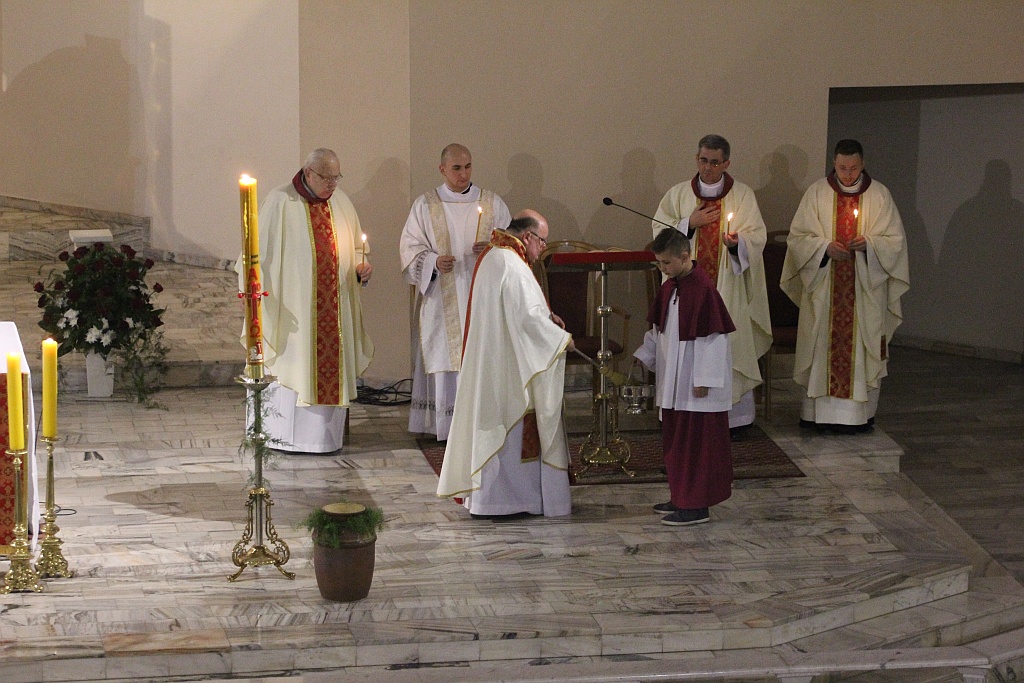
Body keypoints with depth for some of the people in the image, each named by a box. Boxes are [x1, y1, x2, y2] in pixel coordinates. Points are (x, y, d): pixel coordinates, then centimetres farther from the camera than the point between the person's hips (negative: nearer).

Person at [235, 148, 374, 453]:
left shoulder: (340, 202, 11)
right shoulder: (280, 202, -6)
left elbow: (352, 248, 20)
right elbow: (262, 252, -6)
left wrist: (361, 267, -1)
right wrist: (262, 299, -12)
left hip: (334, 307, 5)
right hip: (294, 306, -5)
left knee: (331, 365, 5)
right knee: (293, 364, -3)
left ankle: (325, 435, 11)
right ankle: (283, 436, 5)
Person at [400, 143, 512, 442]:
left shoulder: (492, 204, 8)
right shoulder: (425, 205, 5)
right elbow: (411, 248, 3)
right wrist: (434, 262, -16)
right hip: (442, 300, -1)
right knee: (444, 357, -4)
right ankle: (446, 424, 1)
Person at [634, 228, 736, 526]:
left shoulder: (703, 289, -19)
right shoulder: (669, 287, 8)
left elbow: (713, 337, -19)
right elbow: (659, 330, 19)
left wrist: (704, 379, -19)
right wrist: (643, 357, 9)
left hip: (696, 384, -9)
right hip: (674, 382, 9)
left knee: (696, 443, -3)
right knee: (676, 441, 15)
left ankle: (697, 506, 2)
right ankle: (683, 498, 26)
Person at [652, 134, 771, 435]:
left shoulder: (743, 195, 4)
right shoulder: (678, 194, 8)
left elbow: (757, 236, 0)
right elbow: (660, 232, 5)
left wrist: (738, 241, -20)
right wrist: (690, 224, -9)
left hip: (729, 288, -1)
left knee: (730, 348, -2)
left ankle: (733, 417, 6)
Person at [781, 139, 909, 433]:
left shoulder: (879, 194, 3)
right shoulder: (817, 193, 4)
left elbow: (895, 240, 3)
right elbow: (798, 236, 3)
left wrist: (868, 243, -16)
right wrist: (825, 246, -15)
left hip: (865, 287, 0)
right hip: (824, 288, 0)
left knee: (863, 349, 0)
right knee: (823, 347, 0)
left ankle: (860, 414, 5)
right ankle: (819, 411, 7)